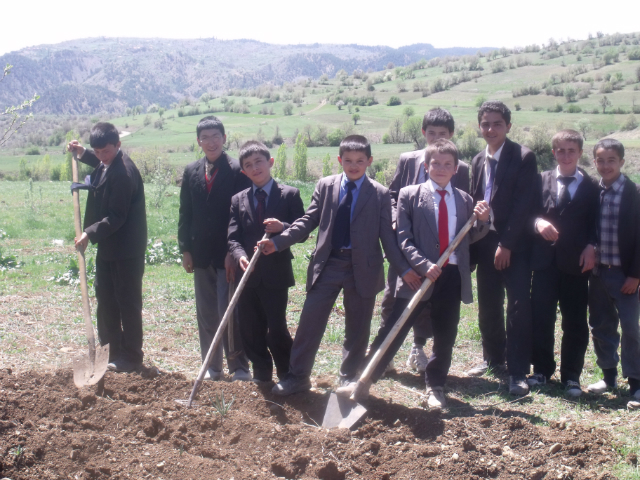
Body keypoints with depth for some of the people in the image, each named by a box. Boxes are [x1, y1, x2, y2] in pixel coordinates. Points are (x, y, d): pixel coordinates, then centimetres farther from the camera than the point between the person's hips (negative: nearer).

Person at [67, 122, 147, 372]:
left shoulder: (124, 172, -22)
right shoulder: (106, 164, 6)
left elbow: (116, 217, -24)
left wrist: (90, 234, -26)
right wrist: (82, 153, 20)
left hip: (126, 250, -10)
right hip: (108, 247, 10)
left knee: (127, 302, 1)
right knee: (105, 300, 14)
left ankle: (131, 356, 12)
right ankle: (111, 352, 24)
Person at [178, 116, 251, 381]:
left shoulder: (238, 171, -7)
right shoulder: (191, 172, 9)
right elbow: (185, 214, 11)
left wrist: (234, 252, -14)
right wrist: (185, 249, 5)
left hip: (229, 254, -5)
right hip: (201, 254, 5)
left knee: (229, 312, -4)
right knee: (206, 314, 11)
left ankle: (239, 367, 8)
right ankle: (212, 367, 21)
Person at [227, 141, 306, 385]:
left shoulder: (290, 195, 1)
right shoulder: (238, 200, 10)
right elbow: (233, 236, 2)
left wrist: (282, 227, -22)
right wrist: (240, 255, -18)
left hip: (276, 273, -4)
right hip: (248, 274, 4)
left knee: (276, 329, -5)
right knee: (251, 330, 9)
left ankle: (287, 376, 15)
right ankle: (261, 376, 26)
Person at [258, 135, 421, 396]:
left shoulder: (380, 194, 0)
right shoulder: (325, 186, 5)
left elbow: (387, 235, 0)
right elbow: (308, 221, 4)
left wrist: (405, 268, -6)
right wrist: (278, 242, -7)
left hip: (363, 268, -1)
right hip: (327, 264, 1)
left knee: (357, 327, 8)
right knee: (310, 321, 0)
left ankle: (349, 378, 24)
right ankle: (297, 375, 12)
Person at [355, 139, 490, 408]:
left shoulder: (464, 200, 11)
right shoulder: (409, 195, 0)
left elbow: (470, 239, 17)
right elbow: (403, 239, -5)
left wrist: (482, 221, -3)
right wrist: (424, 265, -18)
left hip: (452, 277, 3)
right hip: (417, 275, -3)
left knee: (445, 337, 11)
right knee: (393, 331, -1)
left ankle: (435, 387, 28)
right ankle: (364, 380, 12)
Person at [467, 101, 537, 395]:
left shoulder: (523, 157, -6)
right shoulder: (478, 161, 13)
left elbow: (524, 204, -12)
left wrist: (506, 244, -15)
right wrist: (473, 245, 6)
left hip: (515, 246, -6)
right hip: (486, 245, 6)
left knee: (518, 308, -7)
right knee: (488, 307, 11)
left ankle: (518, 373, -5)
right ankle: (494, 358, 28)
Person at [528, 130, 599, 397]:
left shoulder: (591, 187, 5)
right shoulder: (541, 181, 10)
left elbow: (595, 224, 5)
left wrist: (591, 247, -11)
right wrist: (538, 222, -16)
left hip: (576, 263, -1)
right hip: (545, 259, 1)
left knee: (575, 323, 4)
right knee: (540, 318, 3)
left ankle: (571, 376, 14)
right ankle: (542, 370, 18)